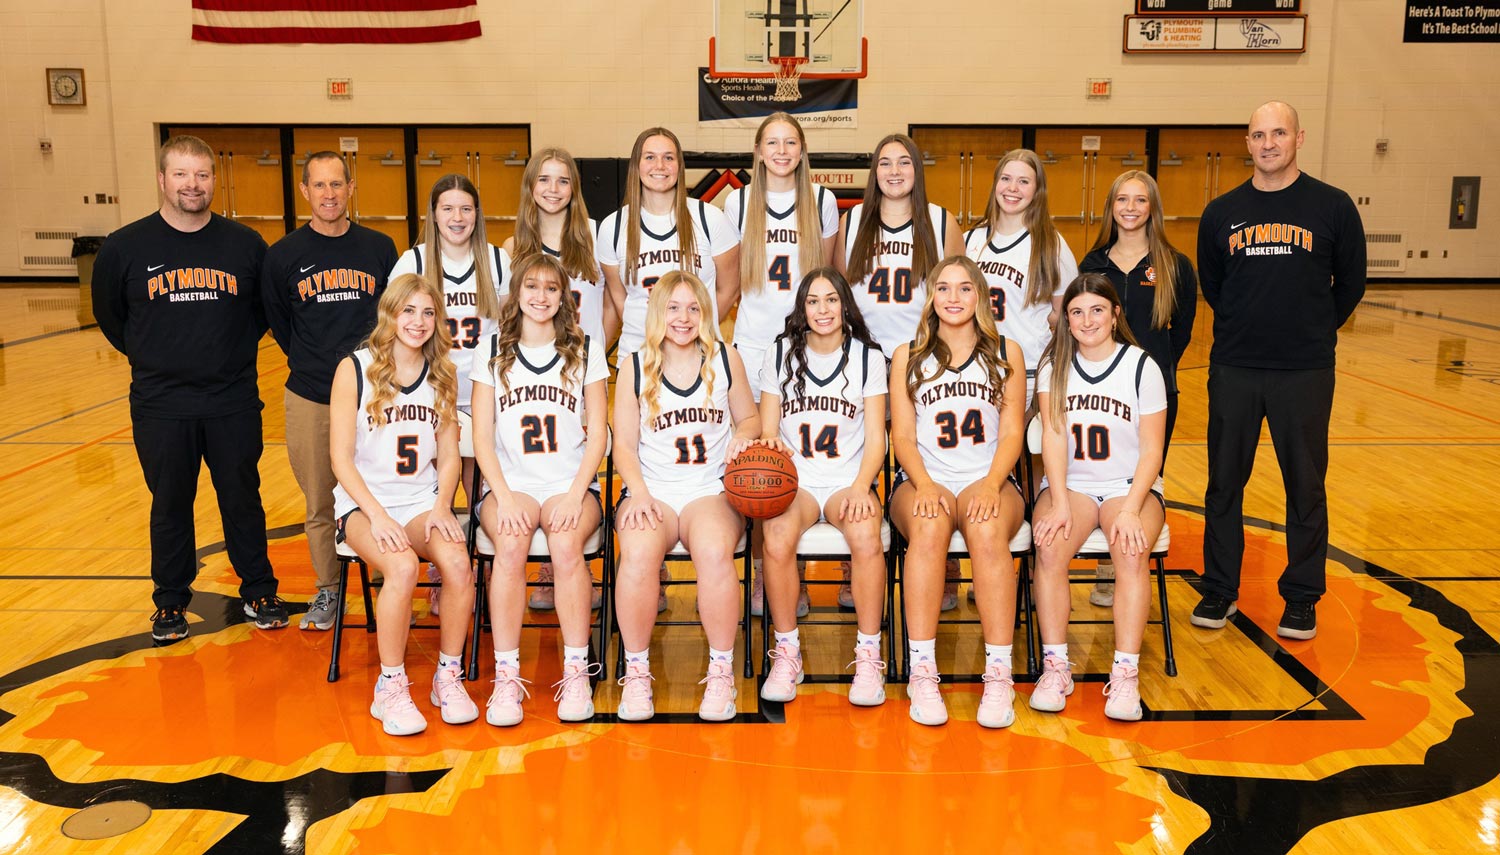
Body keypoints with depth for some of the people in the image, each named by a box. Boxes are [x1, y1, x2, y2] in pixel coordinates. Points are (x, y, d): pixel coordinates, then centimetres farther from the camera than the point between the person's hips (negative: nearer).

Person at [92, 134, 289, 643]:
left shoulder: (245, 244, -1)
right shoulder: (125, 247, -3)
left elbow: (269, 307, 12)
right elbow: (109, 315, 11)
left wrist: (238, 347, 5)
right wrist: (147, 355, 7)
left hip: (234, 404, 0)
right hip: (160, 406, 0)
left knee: (243, 500, 10)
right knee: (170, 507, 11)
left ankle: (259, 592, 24)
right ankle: (170, 601, 26)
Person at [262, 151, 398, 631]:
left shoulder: (379, 249, 3)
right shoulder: (283, 255, 2)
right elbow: (277, 322, 12)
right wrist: (313, 364, 11)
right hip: (310, 398, 0)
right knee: (320, 505, 8)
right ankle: (328, 590, 23)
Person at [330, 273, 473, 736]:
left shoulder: (442, 375, 8)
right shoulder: (354, 369, -4)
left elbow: (448, 456, 10)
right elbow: (341, 458, -6)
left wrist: (441, 508, -8)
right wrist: (377, 515, -18)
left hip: (423, 500, 3)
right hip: (364, 502, -3)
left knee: (458, 563, -28)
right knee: (403, 567, -33)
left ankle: (449, 676, -7)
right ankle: (391, 688, -15)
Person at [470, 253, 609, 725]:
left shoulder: (586, 350, 10)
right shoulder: (493, 351, 11)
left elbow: (598, 433, 5)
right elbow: (482, 437, 6)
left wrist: (575, 494, -9)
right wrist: (504, 496, -10)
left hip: (571, 484, 0)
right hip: (510, 483, 0)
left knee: (566, 544, -32)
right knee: (511, 545, -31)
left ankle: (577, 671, -22)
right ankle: (507, 676, -25)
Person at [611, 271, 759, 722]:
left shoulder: (725, 358, 11)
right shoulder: (635, 367, 8)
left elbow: (749, 418, 20)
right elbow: (624, 445, 7)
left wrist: (742, 436, -4)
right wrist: (640, 493, -10)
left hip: (712, 490, 0)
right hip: (652, 490, 0)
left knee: (715, 550, -35)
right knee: (638, 552, -34)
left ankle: (721, 672, -17)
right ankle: (636, 671, -15)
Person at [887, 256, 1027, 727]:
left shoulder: (1006, 353, 15)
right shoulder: (907, 357, 14)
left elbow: (1012, 432, 7)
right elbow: (903, 435, 5)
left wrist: (990, 484, -12)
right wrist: (925, 484, -15)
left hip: (988, 482, 0)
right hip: (924, 482, 0)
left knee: (988, 530, -35)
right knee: (929, 527, -36)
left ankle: (999, 674, -33)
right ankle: (922, 673, -34)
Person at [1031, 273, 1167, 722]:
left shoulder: (1142, 367, 0)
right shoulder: (1053, 367, 5)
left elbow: (1151, 451, -3)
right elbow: (1053, 437, -5)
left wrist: (1130, 510, -17)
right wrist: (1059, 504, -17)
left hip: (1131, 485, -1)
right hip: (1068, 484, 1)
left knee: (1132, 552, -31)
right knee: (1049, 547, -29)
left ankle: (1125, 674, -25)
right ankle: (1055, 667, -19)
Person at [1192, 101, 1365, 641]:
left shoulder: (1333, 207, -2)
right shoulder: (1222, 213, 3)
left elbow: (1350, 284, 8)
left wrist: (1313, 332, 13)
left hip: (1306, 373, -1)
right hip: (1233, 369, 2)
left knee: (1305, 485, 7)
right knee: (1224, 482, 8)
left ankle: (1302, 598, 21)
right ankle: (1220, 590, 21)